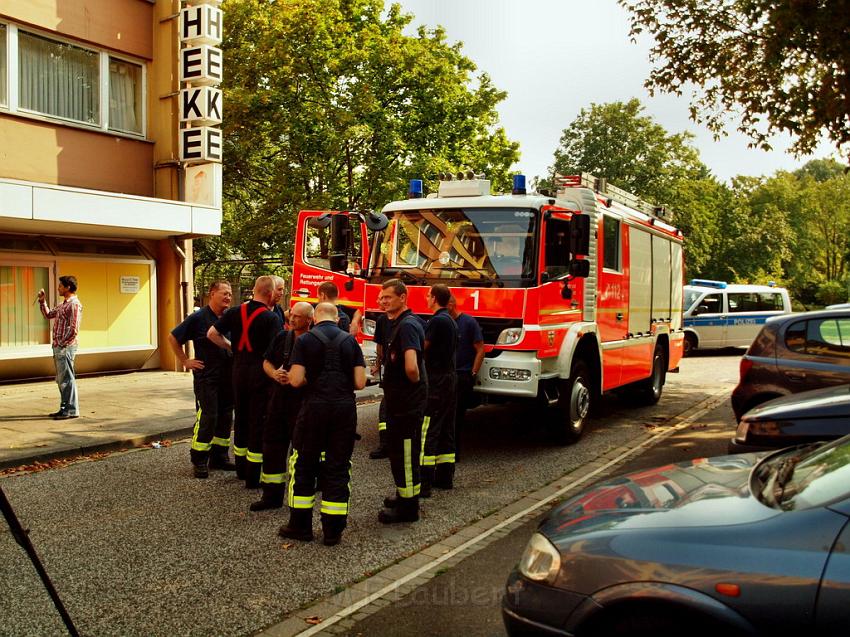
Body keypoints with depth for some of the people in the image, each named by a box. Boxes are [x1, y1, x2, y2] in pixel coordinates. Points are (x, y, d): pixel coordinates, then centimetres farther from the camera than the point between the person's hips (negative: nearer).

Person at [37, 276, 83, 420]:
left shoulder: (74, 305, -14)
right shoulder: (62, 305, 16)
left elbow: (74, 329, -19)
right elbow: (48, 315, 29)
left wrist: (63, 343, -15)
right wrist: (42, 301, 16)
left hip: (66, 347, -10)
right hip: (58, 347, 10)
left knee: (67, 379, -6)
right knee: (61, 379, 14)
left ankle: (72, 410, -2)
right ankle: (65, 408, 21)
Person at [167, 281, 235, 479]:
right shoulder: (199, 318, -7)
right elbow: (173, 337, -2)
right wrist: (185, 361, -4)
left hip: (228, 377, 6)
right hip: (206, 377, -6)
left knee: (225, 418, 10)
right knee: (207, 418, -6)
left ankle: (219, 457, 22)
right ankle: (199, 461, 3)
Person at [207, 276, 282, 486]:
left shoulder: (235, 312, 3)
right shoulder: (271, 318, -14)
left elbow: (212, 334, 4)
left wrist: (230, 346, 14)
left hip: (239, 371, 6)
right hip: (260, 374, -6)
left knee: (241, 418, 18)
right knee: (258, 422, 1)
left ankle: (241, 469, 31)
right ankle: (253, 477, 5)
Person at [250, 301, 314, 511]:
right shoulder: (282, 337, 9)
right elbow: (266, 361, 15)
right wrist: (275, 374, -5)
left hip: (302, 403, -6)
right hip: (278, 399, 6)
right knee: (272, 446, 10)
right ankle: (272, 495, 22)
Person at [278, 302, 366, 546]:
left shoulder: (305, 340, -3)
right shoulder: (350, 341, 4)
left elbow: (296, 380, -10)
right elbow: (360, 382, -1)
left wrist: (311, 380, 11)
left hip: (314, 407, -2)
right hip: (345, 408, 2)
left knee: (303, 465, 12)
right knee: (338, 468, 9)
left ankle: (300, 525, 17)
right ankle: (333, 530, 13)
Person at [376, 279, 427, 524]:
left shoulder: (407, 325, -20)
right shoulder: (397, 324, 13)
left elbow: (411, 367, -33)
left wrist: (415, 382, -15)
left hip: (408, 401, -11)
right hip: (399, 400, 11)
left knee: (405, 452, -2)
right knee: (398, 450, 21)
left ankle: (408, 507, 8)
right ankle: (404, 495, 35)